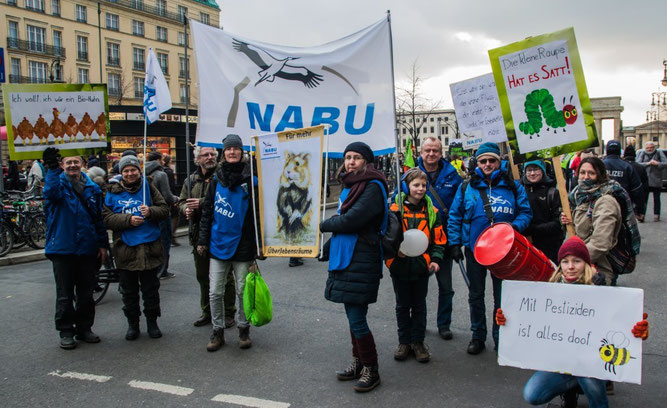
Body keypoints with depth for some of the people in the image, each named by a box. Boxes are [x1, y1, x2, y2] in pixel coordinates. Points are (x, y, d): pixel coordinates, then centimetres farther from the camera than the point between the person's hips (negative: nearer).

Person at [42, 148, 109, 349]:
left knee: (86, 293, 12)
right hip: (62, 248, -3)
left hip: (87, 249, 3)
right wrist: (52, 168, -42)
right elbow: (51, 192, -27)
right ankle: (66, 331, 15)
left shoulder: (92, 188, 9)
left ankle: (84, 328, 24)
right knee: (65, 295, 4)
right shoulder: (59, 183, -1)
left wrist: (103, 244, 8)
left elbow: (99, 218, 12)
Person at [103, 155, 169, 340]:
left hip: (150, 247, 0)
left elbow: (164, 209, 2)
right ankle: (132, 323, 25)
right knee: (129, 290, 11)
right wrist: (128, 219, -18)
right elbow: (107, 218, -5)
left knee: (151, 288, 10)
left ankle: (152, 321, 24)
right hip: (126, 249, 0)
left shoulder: (148, 187, 4)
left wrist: (151, 212, -17)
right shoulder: (113, 192, 3)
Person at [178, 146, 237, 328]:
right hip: (199, 235, 6)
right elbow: (182, 201, 18)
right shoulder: (191, 180, 12)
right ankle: (207, 312, 31)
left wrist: (202, 203, -24)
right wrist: (186, 209, -4)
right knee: (203, 276, 16)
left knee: (225, 276, 3)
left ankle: (228, 313, 15)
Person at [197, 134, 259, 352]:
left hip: (242, 244, -3)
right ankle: (218, 331, 21)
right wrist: (203, 240, 6)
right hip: (218, 244, 3)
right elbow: (207, 212, 10)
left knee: (243, 291, 8)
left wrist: (259, 244, -6)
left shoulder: (250, 179, -4)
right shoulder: (217, 180, 5)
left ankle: (243, 329, 25)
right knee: (215, 292, 7)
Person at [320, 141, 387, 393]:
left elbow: (351, 220, -21)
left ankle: (371, 370, 9)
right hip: (345, 258, 9)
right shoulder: (348, 187, 17)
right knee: (352, 315, 16)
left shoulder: (372, 187, -12)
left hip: (361, 261, -9)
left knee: (357, 320, -6)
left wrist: (324, 225, -6)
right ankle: (358, 363, 29)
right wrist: (328, 249, 12)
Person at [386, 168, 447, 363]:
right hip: (399, 266, -1)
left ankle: (418, 341, 25)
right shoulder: (394, 209, -6)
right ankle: (404, 342, 25)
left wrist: (436, 259, -7)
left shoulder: (431, 211, 0)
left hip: (422, 266, 1)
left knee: (419, 305, 12)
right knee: (402, 305, 12)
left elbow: (439, 239, 4)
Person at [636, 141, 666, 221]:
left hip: (656, 181, 0)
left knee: (656, 199, 6)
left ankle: (656, 215, 14)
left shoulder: (659, 153, 5)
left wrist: (657, 163, -18)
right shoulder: (642, 154, 6)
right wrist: (648, 163, -18)